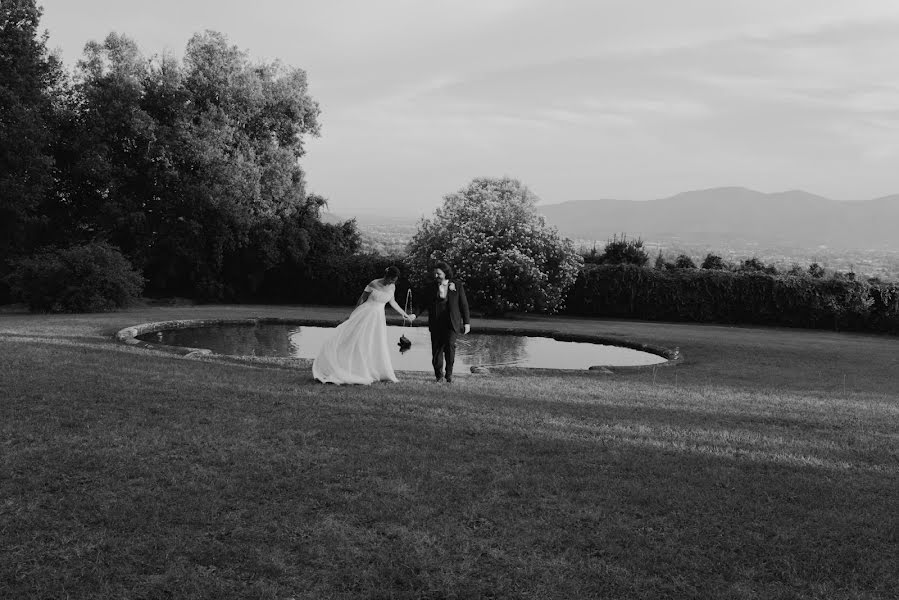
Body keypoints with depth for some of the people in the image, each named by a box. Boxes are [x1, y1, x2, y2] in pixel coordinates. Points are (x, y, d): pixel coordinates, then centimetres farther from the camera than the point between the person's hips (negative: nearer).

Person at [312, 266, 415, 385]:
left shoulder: (392, 287, 1)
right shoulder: (373, 284, -12)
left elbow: (392, 302, 17)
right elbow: (362, 299, -3)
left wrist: (406, 315, 22)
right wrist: (352, 315, 2)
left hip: (378, 318, 4)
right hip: (365, 314, -4)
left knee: (377, 346, 1)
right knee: (351, 338, -8)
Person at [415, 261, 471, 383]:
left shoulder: (457, 286, 3)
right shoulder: (431, 287, 6)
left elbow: (464, 304, 6)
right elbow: (422, 303, 7)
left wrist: (466, 322, 4)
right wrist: (414, 315, -12)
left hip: (451, 323, -2)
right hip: (436, 323, 2)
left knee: (450, 345, -17)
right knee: (436, 349, 1)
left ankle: (448, 374, -3)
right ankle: (439, 375, 15)